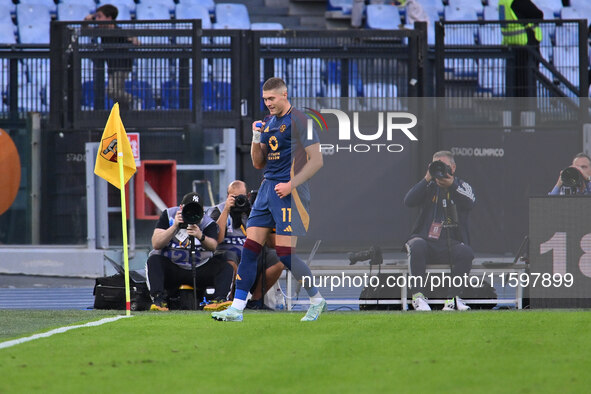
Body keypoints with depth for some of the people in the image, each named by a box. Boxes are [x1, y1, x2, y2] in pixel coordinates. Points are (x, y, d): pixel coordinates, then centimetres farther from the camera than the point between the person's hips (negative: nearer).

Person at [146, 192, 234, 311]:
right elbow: (156, 244, -11)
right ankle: (158, 300, -44)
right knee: (153, 260, -31)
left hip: (198, 269, 2)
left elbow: (213, 246, -18)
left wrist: (200, 236, -39)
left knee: (226, 268, -17)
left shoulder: (208, 223, 0)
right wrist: (174, 226, -22)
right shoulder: (168, 215, 0)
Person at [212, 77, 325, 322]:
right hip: (267, 189, 8)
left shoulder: (299, 121, -8)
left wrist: (291, 184, -18)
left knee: (285, 253, -11)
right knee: (250, 247, -1)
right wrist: (256, 139, 1)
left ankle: (317, 300, 8)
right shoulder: (268, 123, 16)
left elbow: (316, 160, -11)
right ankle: (237, 308, 0)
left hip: (288, 193, -8)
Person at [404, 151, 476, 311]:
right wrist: (427, 179, -12)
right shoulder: (428, 187, 14)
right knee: (417, 246, -34)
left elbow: (469, 203, -10)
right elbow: (409, 201, -4)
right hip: (426, 240, 0)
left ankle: (453, 298, -23)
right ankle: (418, 295, -32)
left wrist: (452, 185, -21)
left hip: (452, 243, 0)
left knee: (466, 253, -31)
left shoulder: (462, 186, 13)